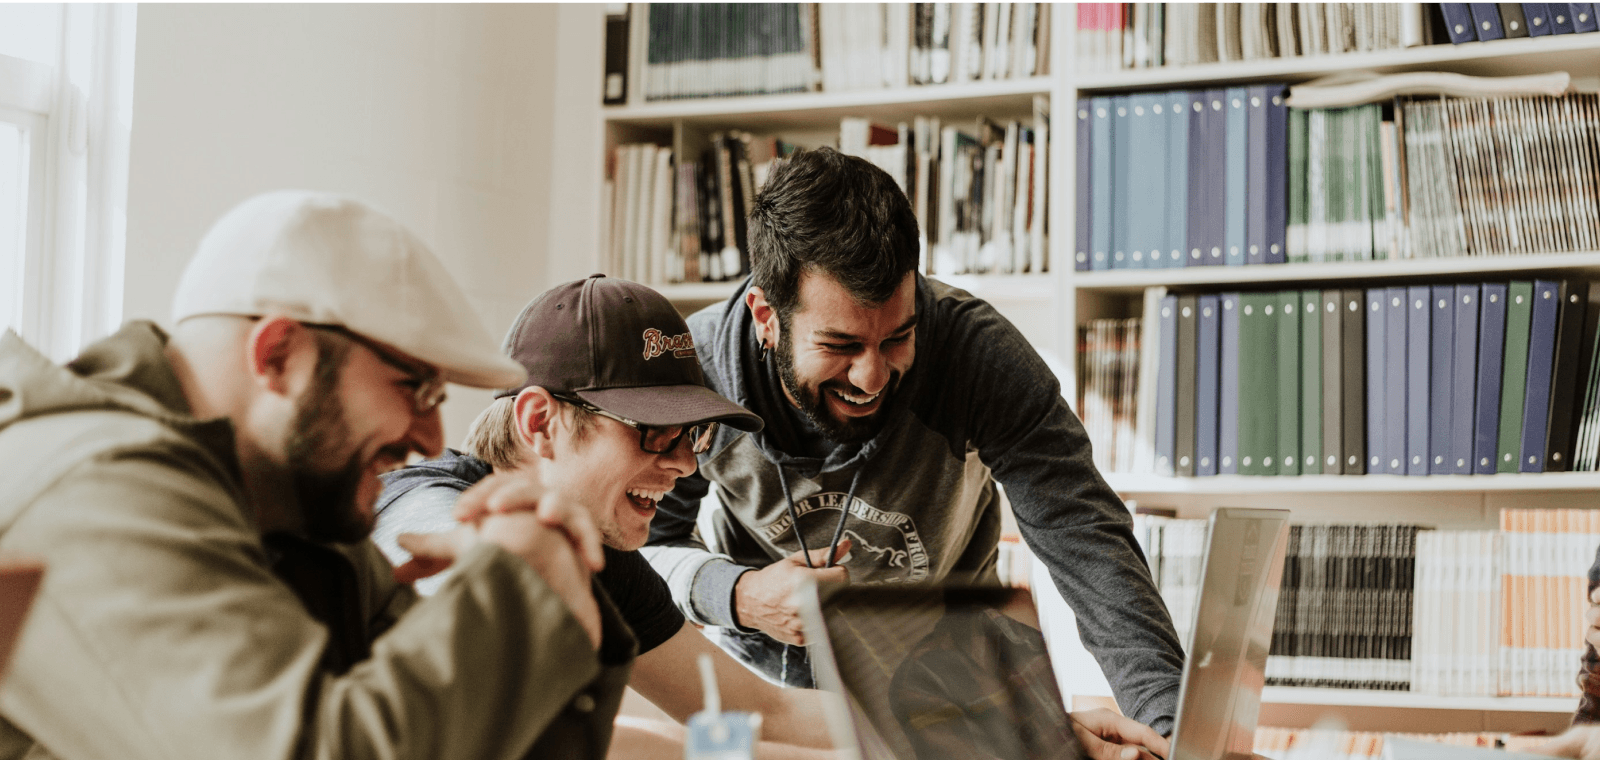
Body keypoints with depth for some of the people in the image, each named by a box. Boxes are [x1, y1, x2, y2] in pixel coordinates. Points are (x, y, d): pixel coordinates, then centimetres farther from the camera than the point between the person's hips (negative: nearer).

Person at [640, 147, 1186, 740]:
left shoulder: (978, 351, -26)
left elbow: (1084, 537, -29)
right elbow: (643, 542, -8)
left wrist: (1171, 721, -41)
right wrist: (736, 595, -29)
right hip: (764, 667, 0)